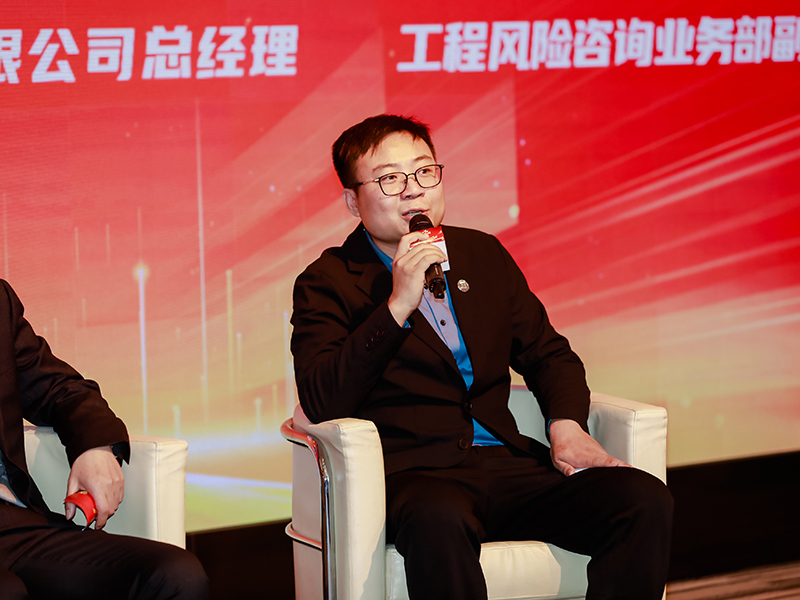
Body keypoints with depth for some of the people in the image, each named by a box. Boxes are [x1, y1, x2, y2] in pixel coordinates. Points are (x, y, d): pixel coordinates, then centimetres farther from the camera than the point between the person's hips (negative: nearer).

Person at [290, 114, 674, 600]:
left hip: (506, 464, 5)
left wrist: (567, 425, 3)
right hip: (412, 476, -5)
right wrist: (397, 306, -16)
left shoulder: (484, 255, 19)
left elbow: (548, 354, 25)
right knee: (438, 519, -42)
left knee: (646, 501, -20)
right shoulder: (328, 283, 4)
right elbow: (321, 404, -10)